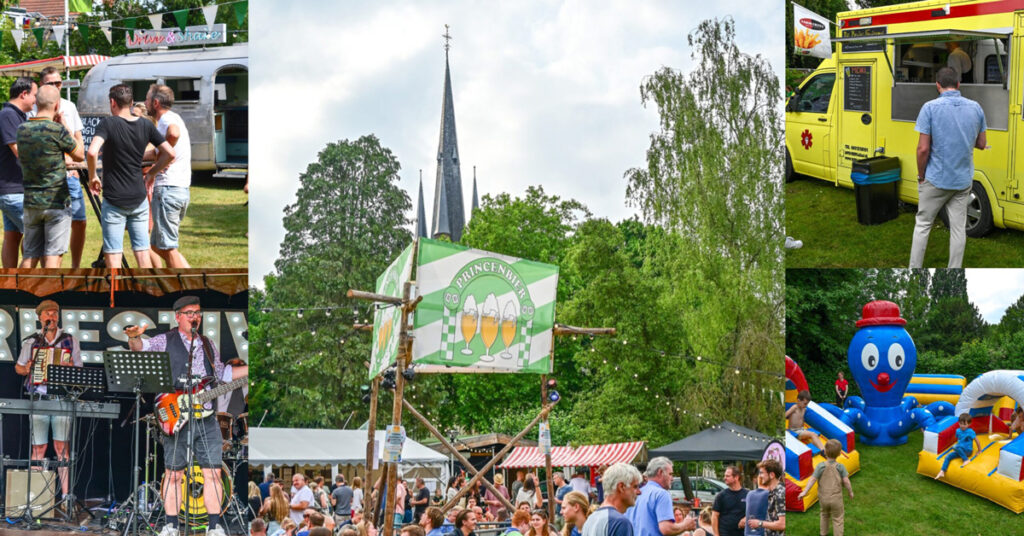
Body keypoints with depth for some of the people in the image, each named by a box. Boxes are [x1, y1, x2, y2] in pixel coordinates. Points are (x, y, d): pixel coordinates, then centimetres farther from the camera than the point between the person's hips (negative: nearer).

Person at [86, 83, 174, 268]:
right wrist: (152, 173, 15)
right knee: (142, 252, 9)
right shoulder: (145, 125, 3)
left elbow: (92, 152, -26)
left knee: (112, 255, -1)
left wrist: (92, 177, -9)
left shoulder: (107, 124, -11)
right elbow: (169, 153, 3)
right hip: (139, 198, 4)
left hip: (114, 200, -4)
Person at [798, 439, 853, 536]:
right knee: (837, 519, 11)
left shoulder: (821, 466, -13)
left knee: (825, 514, 28)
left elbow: (813, 479, -17)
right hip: (836, 499, -2)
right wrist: (850, 492, 5)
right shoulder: (840, 467, -13)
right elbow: (846, 481, -12)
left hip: (823, 498, 2)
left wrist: (804, 492, -12)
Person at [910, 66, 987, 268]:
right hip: (963, 181, 3)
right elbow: (981, 144, 8)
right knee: (958, 228, 9)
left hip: (936, 180, -3)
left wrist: (921, 176, -2)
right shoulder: (975, 108, -1)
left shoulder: (930, 108, -14)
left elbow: (923, 149, -16)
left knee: (923, 224, 10)